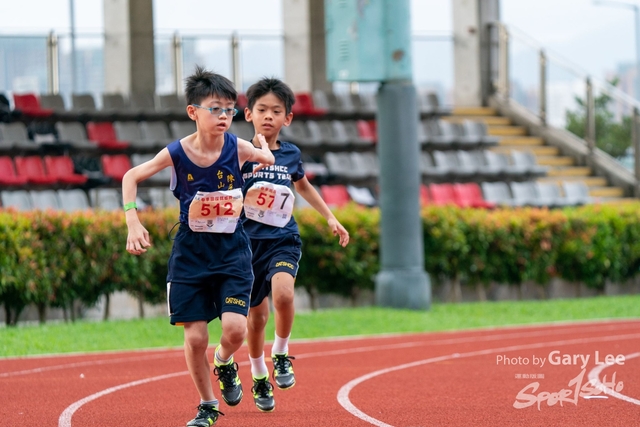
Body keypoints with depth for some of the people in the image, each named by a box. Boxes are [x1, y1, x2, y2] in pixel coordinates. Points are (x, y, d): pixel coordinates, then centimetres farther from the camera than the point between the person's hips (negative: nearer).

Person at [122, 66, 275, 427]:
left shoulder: (237, 149, -11)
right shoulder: (177, 153, -12)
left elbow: (268, 159, 11)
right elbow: (131, 177, -1)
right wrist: (133, 223, -8)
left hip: (232, 251, 0)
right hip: (191, 253, 0)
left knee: (235, 328, -16)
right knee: (195, 337, -1)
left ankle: (224, 363, 20)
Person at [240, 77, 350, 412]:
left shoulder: (291, 154, 4)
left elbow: (302, 185, 25)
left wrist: (330, 217, 25)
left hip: (283, 240, 1)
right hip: (248, 242, -1)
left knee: (283, 294, -28)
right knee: (256, 315, 8)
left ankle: (281, 354, -2)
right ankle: (259, 378, 31)